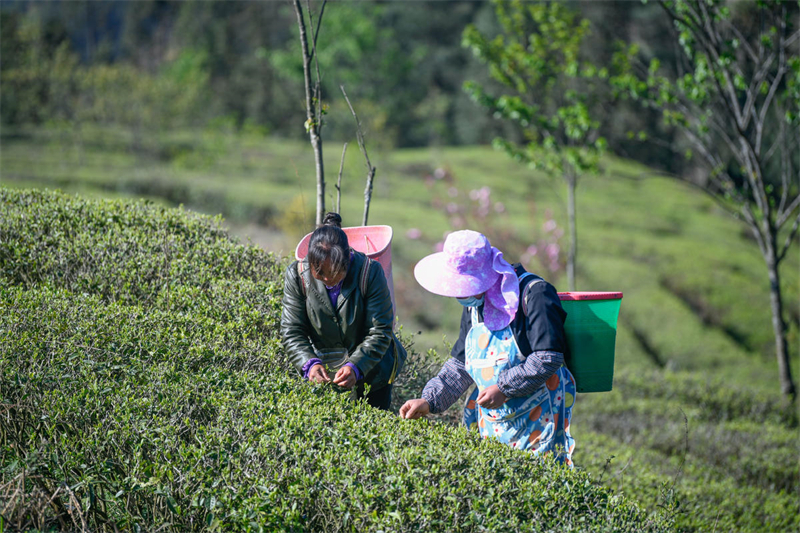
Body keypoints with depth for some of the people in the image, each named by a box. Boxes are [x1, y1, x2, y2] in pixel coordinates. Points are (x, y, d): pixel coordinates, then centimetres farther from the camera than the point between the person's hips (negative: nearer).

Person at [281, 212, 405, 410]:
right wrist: (309, 363, -32)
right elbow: (291, 331, -13)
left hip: (371, 369, -1)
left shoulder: (370, 272, -22)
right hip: (323, 372, 1)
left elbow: (379, 332, -20)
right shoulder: (297, 275, -16)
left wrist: (355, 367, -34)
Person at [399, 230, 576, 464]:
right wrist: (429, 401, 2)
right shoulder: (474, 304, 11)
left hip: (539, 419, -7)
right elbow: (461, 365, 15)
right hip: (493, 422, 7)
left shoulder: (534, 294, -15)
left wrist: (504, 388, -21)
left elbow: (549, 357, -21)